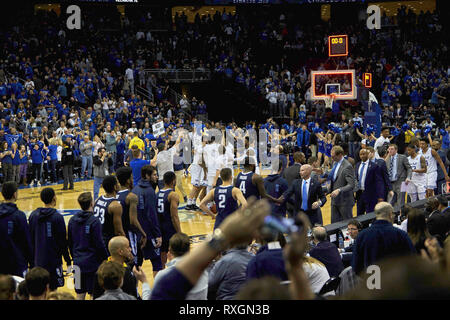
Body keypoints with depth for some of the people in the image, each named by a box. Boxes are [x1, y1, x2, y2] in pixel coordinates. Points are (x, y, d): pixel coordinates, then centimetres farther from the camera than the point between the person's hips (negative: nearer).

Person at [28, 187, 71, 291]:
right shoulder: (57, 217, -12)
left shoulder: (33, 215, 2)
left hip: (38, 260, 5)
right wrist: (68, 260, 0)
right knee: (53, 290, 1)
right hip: (54, 259, -5)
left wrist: (32, 260, 17)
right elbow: (63, 241, -10)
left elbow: (31, 240, 8)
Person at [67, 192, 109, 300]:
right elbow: (99, 244, -14)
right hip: (93, 263, -6)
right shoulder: (94, 221, -15)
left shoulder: (72, 220, 4)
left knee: (80, 295, 11)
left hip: (78, 263, 6)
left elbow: (70, 242, 12)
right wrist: (106, 260, -3)